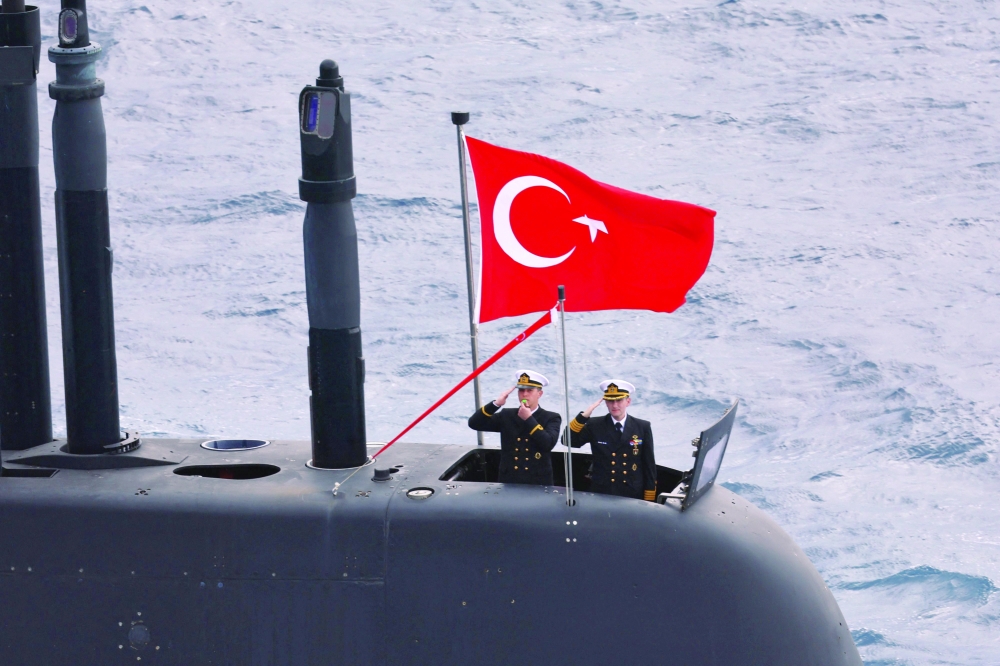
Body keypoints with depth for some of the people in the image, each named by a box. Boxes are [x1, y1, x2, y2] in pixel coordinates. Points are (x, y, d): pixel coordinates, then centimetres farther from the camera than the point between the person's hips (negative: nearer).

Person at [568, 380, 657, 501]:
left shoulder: (643, 428, 0)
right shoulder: (594, 425, 1)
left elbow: (649, 465, 2)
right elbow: (568, 441, -9)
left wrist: (649, 501, 0)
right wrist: (584, 416, -18)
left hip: (633, 497, 0)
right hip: (600, 495, 0)